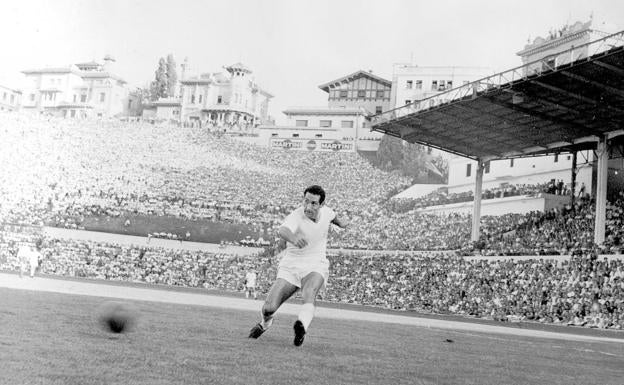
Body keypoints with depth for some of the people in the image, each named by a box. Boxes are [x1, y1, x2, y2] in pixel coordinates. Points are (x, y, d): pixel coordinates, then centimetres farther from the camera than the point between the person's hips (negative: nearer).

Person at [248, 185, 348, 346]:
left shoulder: (325, 211, -7)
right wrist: (293, 237, -69)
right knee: (269, 308, -7)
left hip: (315, 267, 2)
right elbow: (282, 230, -49)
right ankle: (264, 323, 27)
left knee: (309, 293, -33)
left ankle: (302, 326, -55)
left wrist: (339, 221, 36)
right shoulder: (296, 216, -24)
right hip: (290, 267, -2)